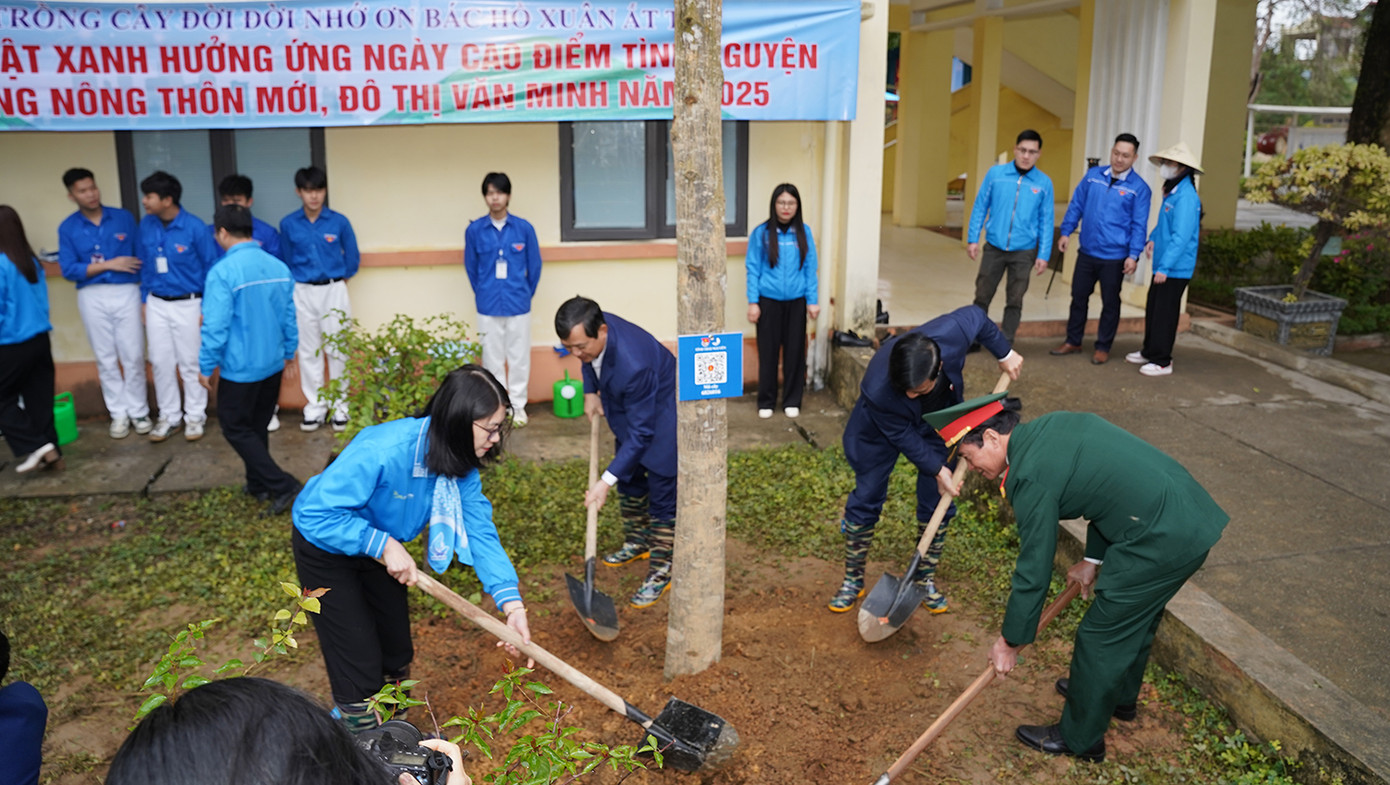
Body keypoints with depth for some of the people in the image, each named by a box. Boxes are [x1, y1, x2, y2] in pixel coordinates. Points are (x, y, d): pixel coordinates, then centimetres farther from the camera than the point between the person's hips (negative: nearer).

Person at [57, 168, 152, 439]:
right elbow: (68, 270, -6)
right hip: (92, 297, 1)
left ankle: (139, 411, 13)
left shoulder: (124, 218, 1)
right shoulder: (67, 228, 0)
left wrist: (146, 296, 0)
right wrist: (108, 265, -13)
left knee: (133, 356, 1)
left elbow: (139, 256, 4)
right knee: (106, 358, 7)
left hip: (126, 292, 0)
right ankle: (119, 413, 17)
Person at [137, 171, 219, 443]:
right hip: (156, 305, 4)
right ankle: (169, 417, 21)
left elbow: (211, 268, -8)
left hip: (187, 304, -4)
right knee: (161, 362, 9)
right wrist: (145, 300, 10)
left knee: (190, 363, 5)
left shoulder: (194, 227, -14)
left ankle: (195, 417, 17)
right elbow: (144, 265, 11)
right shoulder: (146, 225, 0)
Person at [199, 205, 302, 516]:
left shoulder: (222, 272, -19)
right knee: (257, 426, 21)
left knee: (236, 429, 7)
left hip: (240, 368, -6)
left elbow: (215, 326, -19)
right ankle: (258, 483, 31)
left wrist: (205, 366, -7)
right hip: (273, 364, 7)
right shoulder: (279, 267, 0)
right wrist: (288, 352, 21)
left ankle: (281, 485, -2)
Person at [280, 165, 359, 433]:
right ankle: (315, 407, 16)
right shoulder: (288, 224, 0)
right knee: (308, 351, 7)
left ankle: (340, 407, 13)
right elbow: (285, 262, 11)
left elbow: (352, 258, 7)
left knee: (337, 350, 3)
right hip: (302, 293, 1)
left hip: (334, 291, -1)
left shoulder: (339, 222, -4)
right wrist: (292, 292, 11)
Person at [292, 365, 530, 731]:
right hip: (325, 546, -7)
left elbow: (480, 532, -19)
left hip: (380, 547, 7)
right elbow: (317, 513, -36)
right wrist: (384, 545, -36)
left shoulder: (460, 463, -17)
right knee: (360, 664, -5)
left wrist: (512, 605, -26)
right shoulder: (381, 452, -40)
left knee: (397, 655, 16)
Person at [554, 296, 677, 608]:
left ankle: (661, 571, 14)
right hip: (629, 409, 8)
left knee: (662, 496, 0)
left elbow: (641, 433, -35)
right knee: (629, 480, 22)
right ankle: (637, 542, 43)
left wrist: (606, 481, -33)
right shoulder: (590, 334, -21)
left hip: (661, 417, -8)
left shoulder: (633, 364, -43)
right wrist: (590, 392, -4)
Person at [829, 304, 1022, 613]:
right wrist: (936, 468, -19)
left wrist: (1004, 353, -3)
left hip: (939, 421, 3)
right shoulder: (878, 390, -43)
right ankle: (853, 580, 21)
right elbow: (903, 436, -24)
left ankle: (925, 578, 23)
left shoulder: (953, 331, -40)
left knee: (937, 504, 5)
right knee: (866, 501, 3)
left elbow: (976, 315, -14)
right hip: (884, 428, -3)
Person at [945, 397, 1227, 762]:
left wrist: (1010, 642, -1)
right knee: (1135, 617, 29)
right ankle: (1121, 696, 52)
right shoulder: (1055, 424, 9)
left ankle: (1080, 738, 25)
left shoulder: (1031, 477, -17)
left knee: (1101, 635, 7)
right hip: (1190, 514, 10)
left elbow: (1034, 570, -12)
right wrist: (1093, 559, 20)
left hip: (1161, 541, -10)